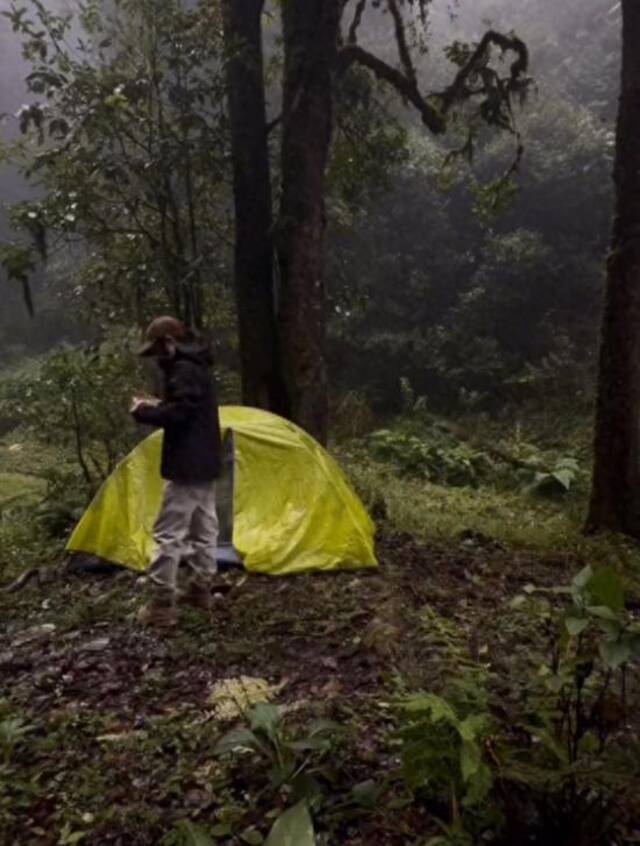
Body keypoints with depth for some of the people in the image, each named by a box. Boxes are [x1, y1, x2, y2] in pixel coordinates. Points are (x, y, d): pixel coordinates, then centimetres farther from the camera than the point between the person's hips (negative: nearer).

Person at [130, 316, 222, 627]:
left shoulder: (184, 371, -17)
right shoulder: (197, 367, 16)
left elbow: (180, 413, -25)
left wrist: (143, 412, -11)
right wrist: (157, 405, 10)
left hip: (187, 465, -11)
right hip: (204, 462, 11)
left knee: (168, 533, -7)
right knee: (203, 527, 16)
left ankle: (161, 604, -3)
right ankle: (201, 588, 27)